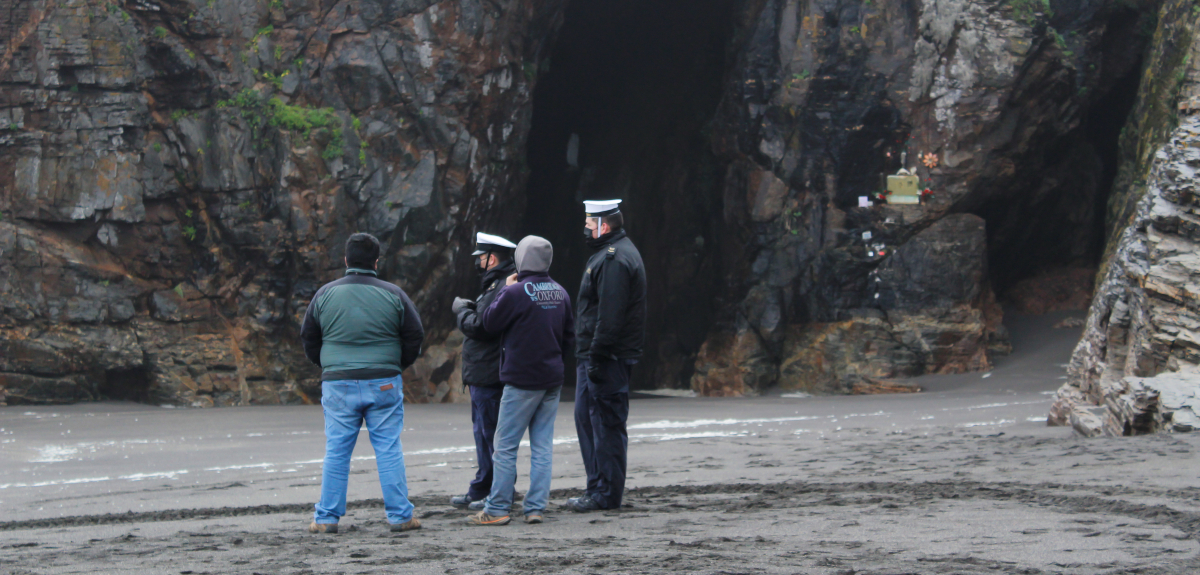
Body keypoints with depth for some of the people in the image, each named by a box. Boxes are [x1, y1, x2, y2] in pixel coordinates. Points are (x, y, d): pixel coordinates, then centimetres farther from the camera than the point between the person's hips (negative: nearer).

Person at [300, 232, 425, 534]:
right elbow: (415, 335, 3)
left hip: (337, 384, 1)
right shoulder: (393, 294, -1)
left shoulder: (325, 294, 2)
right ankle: (400, 515, 4)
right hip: (384, 384, -1)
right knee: (389, 449, 4)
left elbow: (309, 339, 9)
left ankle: (327, 517, 7)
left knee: (336, 451, 6)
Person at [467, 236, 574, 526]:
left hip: (522, 381, -6)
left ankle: (497, 509, -1)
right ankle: (536, 508, 5)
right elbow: (569, 335, 15)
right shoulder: (560, 293, 6)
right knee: (542, 446, 7)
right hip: (552, 381, 6)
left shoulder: (516, 292, -16)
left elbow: (490, 322, -4)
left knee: (506, 446, -1)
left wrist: (504, 289, 5)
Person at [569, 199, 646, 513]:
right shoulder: (609, 254, 19)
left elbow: (610, 316, -23)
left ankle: (606, 495, -3)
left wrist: (597, 357, -24)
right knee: (586, 417, 16)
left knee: (607, 422, -7)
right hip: (595, 355, 11)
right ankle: (597, 487, 21)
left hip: (608, 357, -11)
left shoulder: (615, 259, -16)